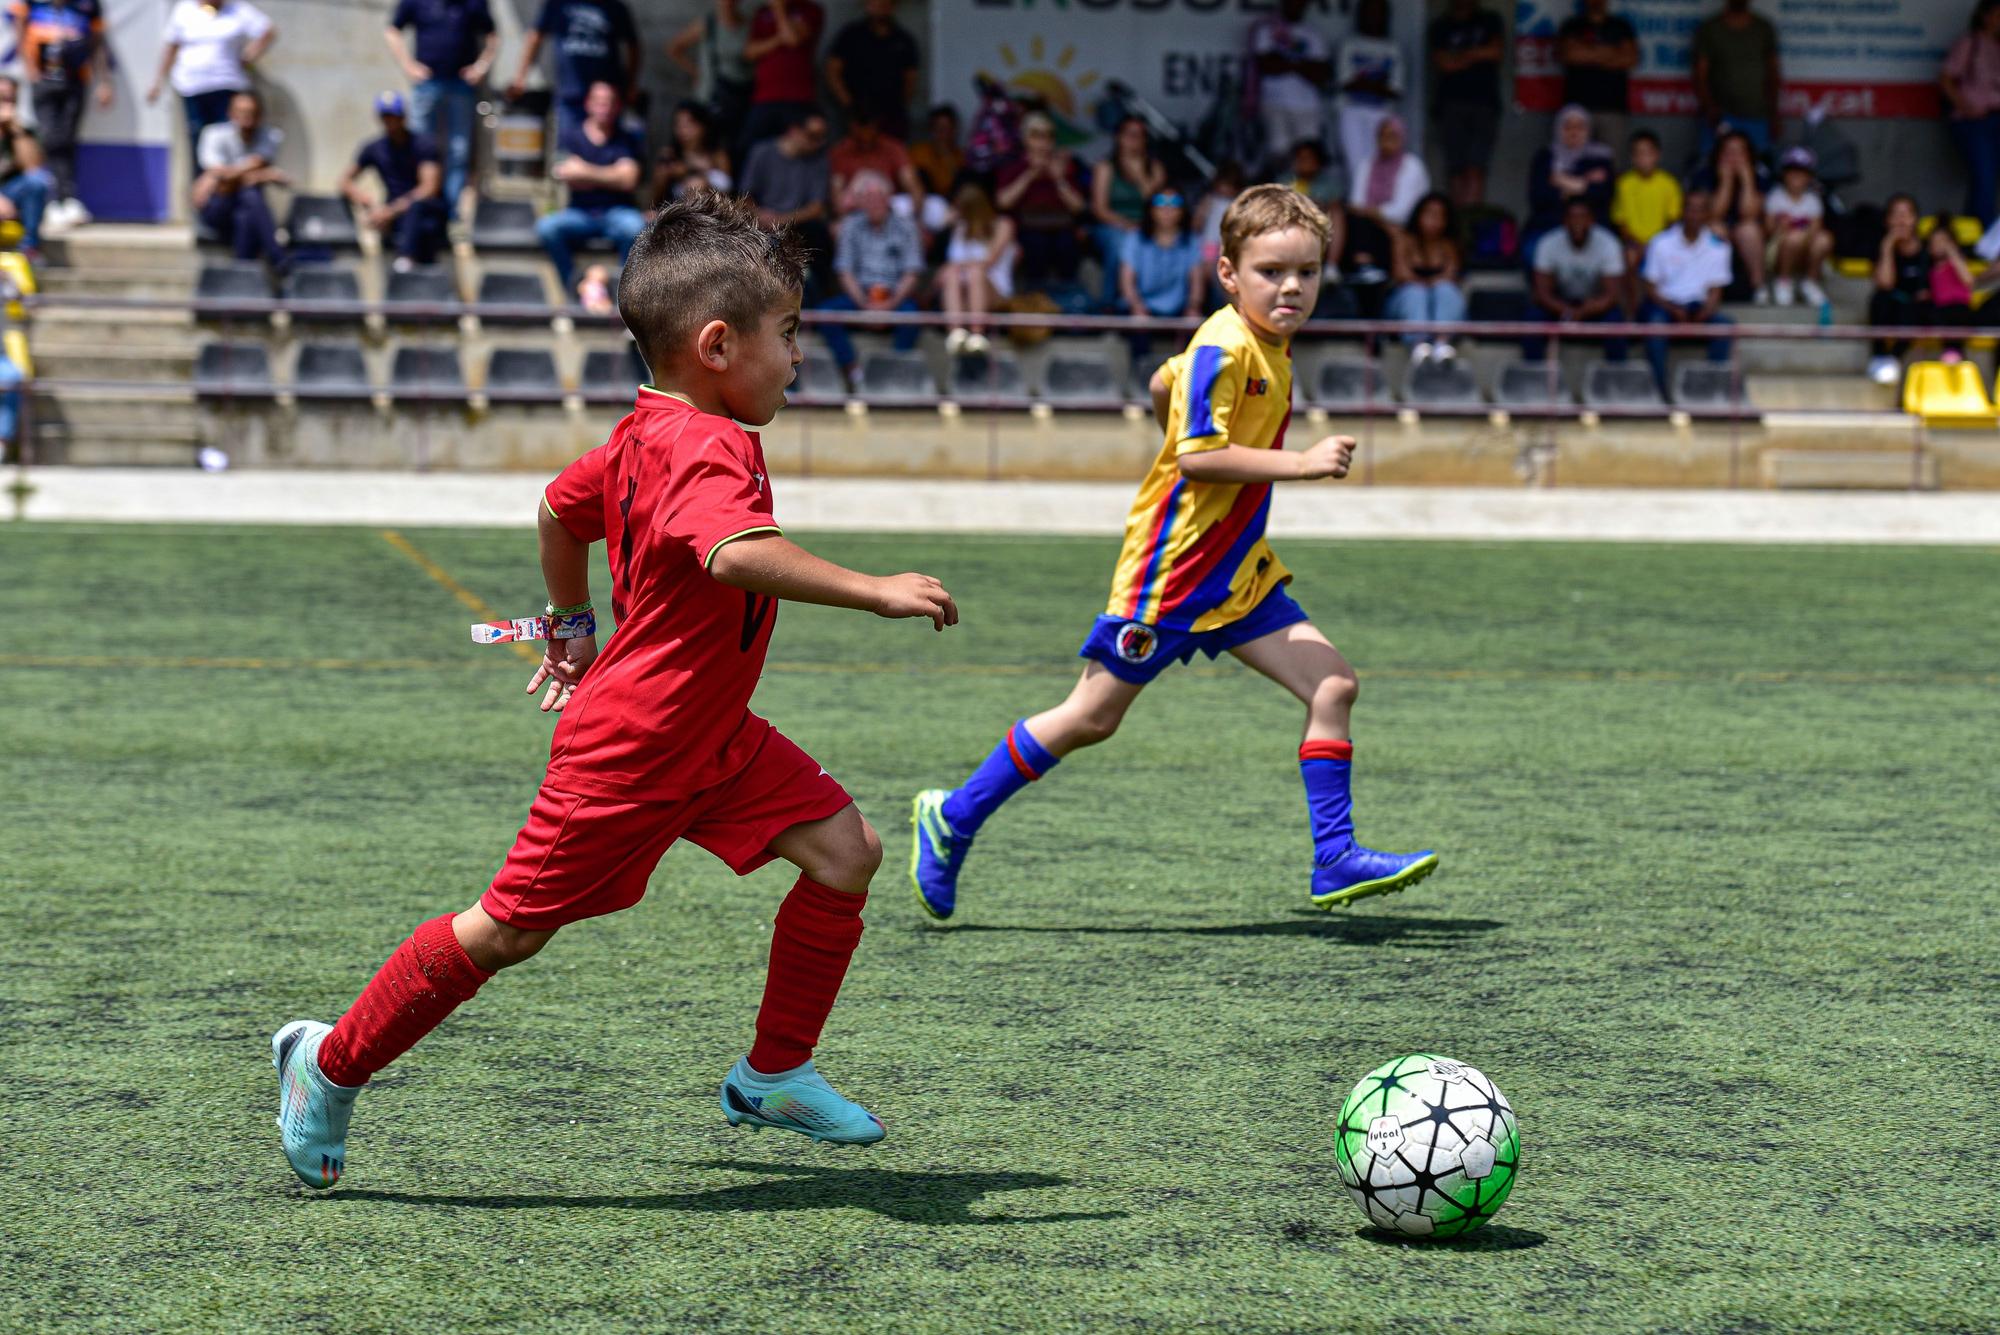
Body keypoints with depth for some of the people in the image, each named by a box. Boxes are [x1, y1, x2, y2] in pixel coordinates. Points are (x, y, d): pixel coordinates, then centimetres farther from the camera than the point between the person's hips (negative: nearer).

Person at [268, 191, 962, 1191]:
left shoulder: (645, 436, 6)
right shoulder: (713, 451, -25)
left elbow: (560, 509, 23)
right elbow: (739, 553, -46)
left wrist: (573, 624, 36)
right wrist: (874, 592, -47)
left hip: (712, 737, 10)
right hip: (628, 752, -10)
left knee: (845, 850, 1)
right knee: (510, 927, 1)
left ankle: (774, 1075, 13)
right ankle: (330, 1065, 17)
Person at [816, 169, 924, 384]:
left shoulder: (905, 227, 5)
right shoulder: (851, 227, 9)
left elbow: (912, 272, -1)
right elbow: (845, 271, 3)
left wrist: (892, 302, -18)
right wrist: (864, 303, -14)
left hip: (895, 295, -2)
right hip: (860, 292, 2)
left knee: (909, 312, -36)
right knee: (826, 311, -26)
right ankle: (852, 376, -27)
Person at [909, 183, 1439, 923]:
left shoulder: (1273, 345, 9)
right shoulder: (1224, 347, -18)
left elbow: (1163, 385, 22)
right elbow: (1196, 454, -26)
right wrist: (1298, 463, -27)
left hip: (1236, 570, 9)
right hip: (1172, 564, -9)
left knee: (1332, 684, -3)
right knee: (1093, 717, 0)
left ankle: (1335, 859, -1)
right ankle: (954, 817, 14)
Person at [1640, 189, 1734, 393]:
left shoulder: (1718, 247, 1)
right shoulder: (1661, 243, -5)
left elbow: (1714, 292, 1)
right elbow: (1650, 288, -4)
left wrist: (1703, 314, -20)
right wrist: (1674, 311, -20)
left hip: (1697, 307, 2)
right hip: (1663, 305, -2)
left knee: (1723, 323, -27)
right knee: (1656, 323, -36)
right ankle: (1659, 390, -32)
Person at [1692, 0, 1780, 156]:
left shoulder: (1764, 30, 11)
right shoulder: (1709, 30, 5)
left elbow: (1772, 75, 14)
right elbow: (1700, 77, 2)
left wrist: (1773, 115, 6)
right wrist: (1710, 107, -16)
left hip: (1757, 119, 2)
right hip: (1722, 118, -2)